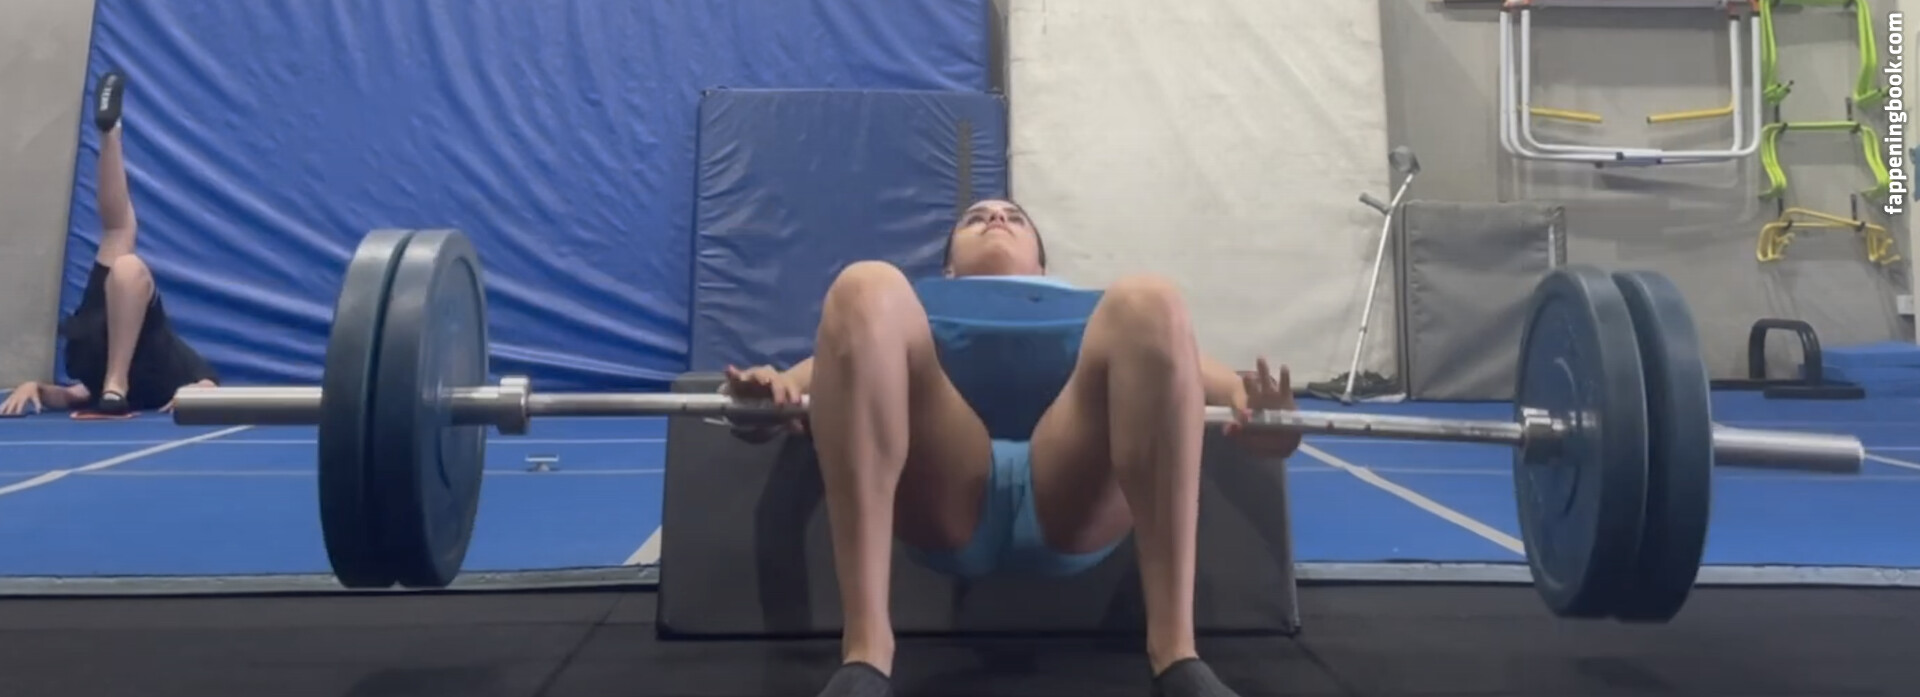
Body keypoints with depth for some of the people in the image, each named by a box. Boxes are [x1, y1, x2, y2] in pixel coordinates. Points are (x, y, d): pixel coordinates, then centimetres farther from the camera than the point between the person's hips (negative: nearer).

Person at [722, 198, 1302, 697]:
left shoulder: (1084, 312, 39)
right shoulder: (925, 313, 38)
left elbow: (1165, 352, 19)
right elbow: (845, 347, 18)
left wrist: (1243, 395, -6)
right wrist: (780, 384, -8)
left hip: (1073, 504, 1)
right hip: (948, 504, 0)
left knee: (1148, 307, -23)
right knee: (866, 292, -23)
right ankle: (865, 651, -32)